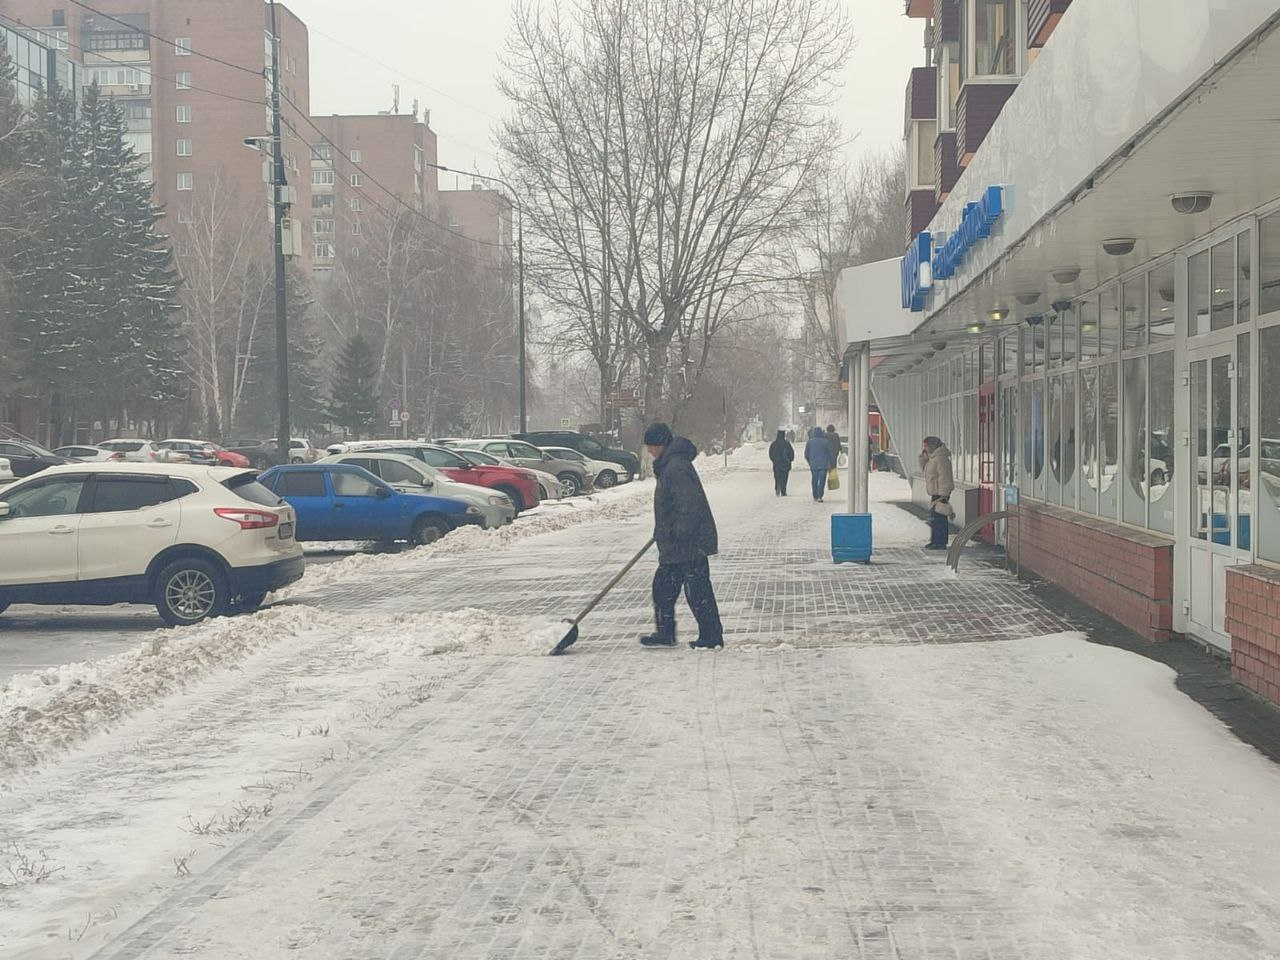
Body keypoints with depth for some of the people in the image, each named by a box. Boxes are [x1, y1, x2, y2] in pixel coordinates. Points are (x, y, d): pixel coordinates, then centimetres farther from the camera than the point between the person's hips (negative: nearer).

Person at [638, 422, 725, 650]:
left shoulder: (676, 467, -20)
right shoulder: (667, 465, 14)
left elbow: (689, 505, -25)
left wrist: (680, 536, -24)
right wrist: (662, 534, 29)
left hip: (691, 544, -11)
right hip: (676, 546, 11)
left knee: (697, 591, -4)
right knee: (663, 586, 15)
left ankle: (712, 638, 3)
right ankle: (665, 634, 24)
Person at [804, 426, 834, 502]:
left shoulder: (809, 442, 0)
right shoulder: (825, 442, -3)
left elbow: (806, 455, 4)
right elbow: (830, 454, 0)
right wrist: (832, 464, 9)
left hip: (813, 465, 2)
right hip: (823, 465, -2)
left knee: (815, 481, 13)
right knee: (822, 481, -2)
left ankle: (815, 497, 17)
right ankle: (819, 497, -13)